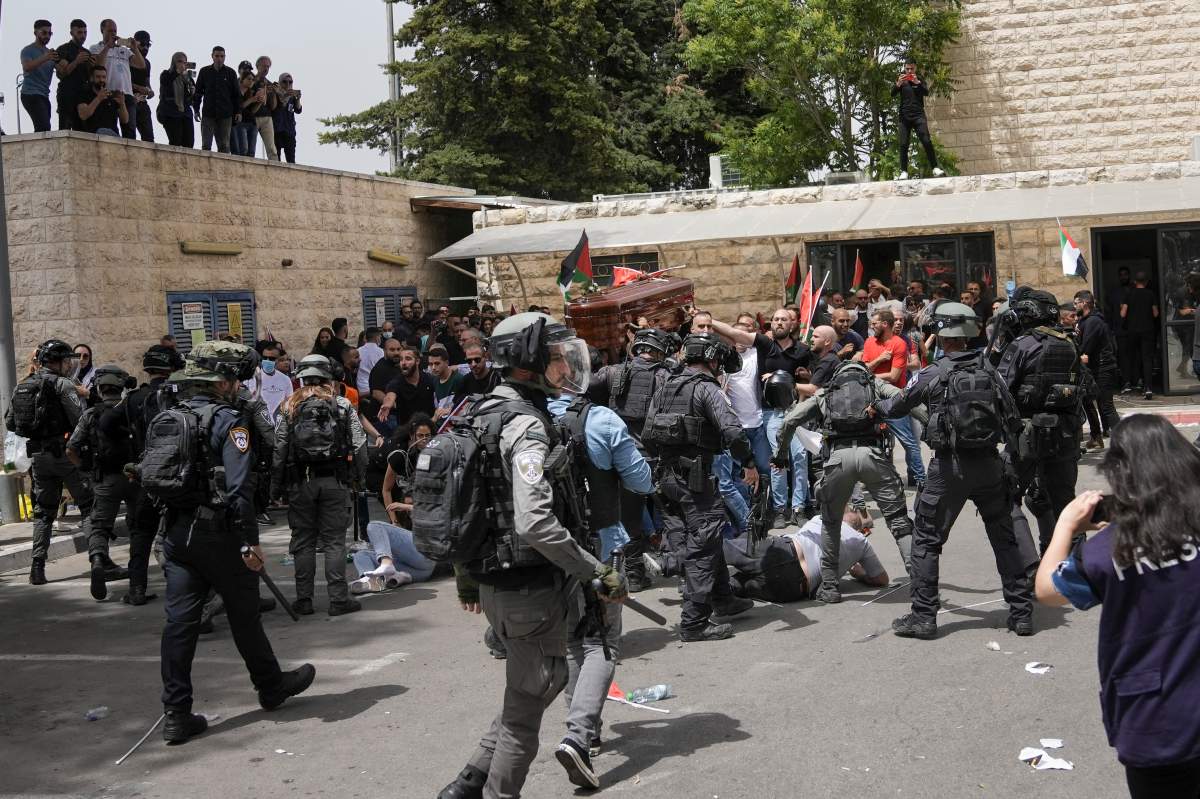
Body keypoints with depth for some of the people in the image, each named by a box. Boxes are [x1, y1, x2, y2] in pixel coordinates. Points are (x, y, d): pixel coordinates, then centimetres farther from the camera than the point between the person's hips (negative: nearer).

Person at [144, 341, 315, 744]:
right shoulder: (227, 421, -12)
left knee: (179, 621, 4)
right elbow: (238, 487, -20)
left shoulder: (165, 420, 11)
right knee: (244, 615, 10)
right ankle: (272, 686, 28)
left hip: (177, 533, 6)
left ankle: (176, 715, 3)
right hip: (217, 533, -6)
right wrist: (248, 542, -20)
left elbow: (147, 475, 14)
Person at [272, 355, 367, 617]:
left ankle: (304, 600, 10)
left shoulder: (289, 408, 3)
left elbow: (278, 450, 1)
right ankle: (338, 599, 2)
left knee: (303, 541, 8)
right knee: (334, 540, 3)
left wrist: (277, 486, 6)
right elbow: (359, 445, -1)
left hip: (300, 482, 1)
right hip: (335, 480, 0)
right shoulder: (343, 405, 2)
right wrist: (360, 477, 10)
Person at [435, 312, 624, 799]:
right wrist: (597, 571, -24)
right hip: (529, 587, -9)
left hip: (491, 583, 9)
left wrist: (465, 574, 26)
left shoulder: (482, 414, 10)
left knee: (544, 681, 22)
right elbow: (534, 523, -31)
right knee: (526, 706, 5)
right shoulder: (527, 426, -20)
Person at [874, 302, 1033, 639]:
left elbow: (898, 406, 9)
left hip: (949, 466, -3)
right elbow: (1013, 418, 3)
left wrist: (876, 406, 30)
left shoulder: (933, 375, -6)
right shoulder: (987, 367, 2)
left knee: (926, 539, 8)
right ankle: (1022, 613, 17)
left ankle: (923, 617, 7)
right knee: (1005, 539, 14)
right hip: (989, 463, 3)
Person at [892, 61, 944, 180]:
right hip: (904, 116, 1)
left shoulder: (920, 80, 13)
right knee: (903, 144, -6)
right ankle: (903, 172, -6)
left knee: (927, 141, -12)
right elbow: (893, 94, 0)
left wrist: (917, 82, -21)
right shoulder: (901, 80, 14)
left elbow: (926, 92, -4)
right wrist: (898, 84, -20)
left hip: (918, 115, -1)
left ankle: (935, 168, -12)